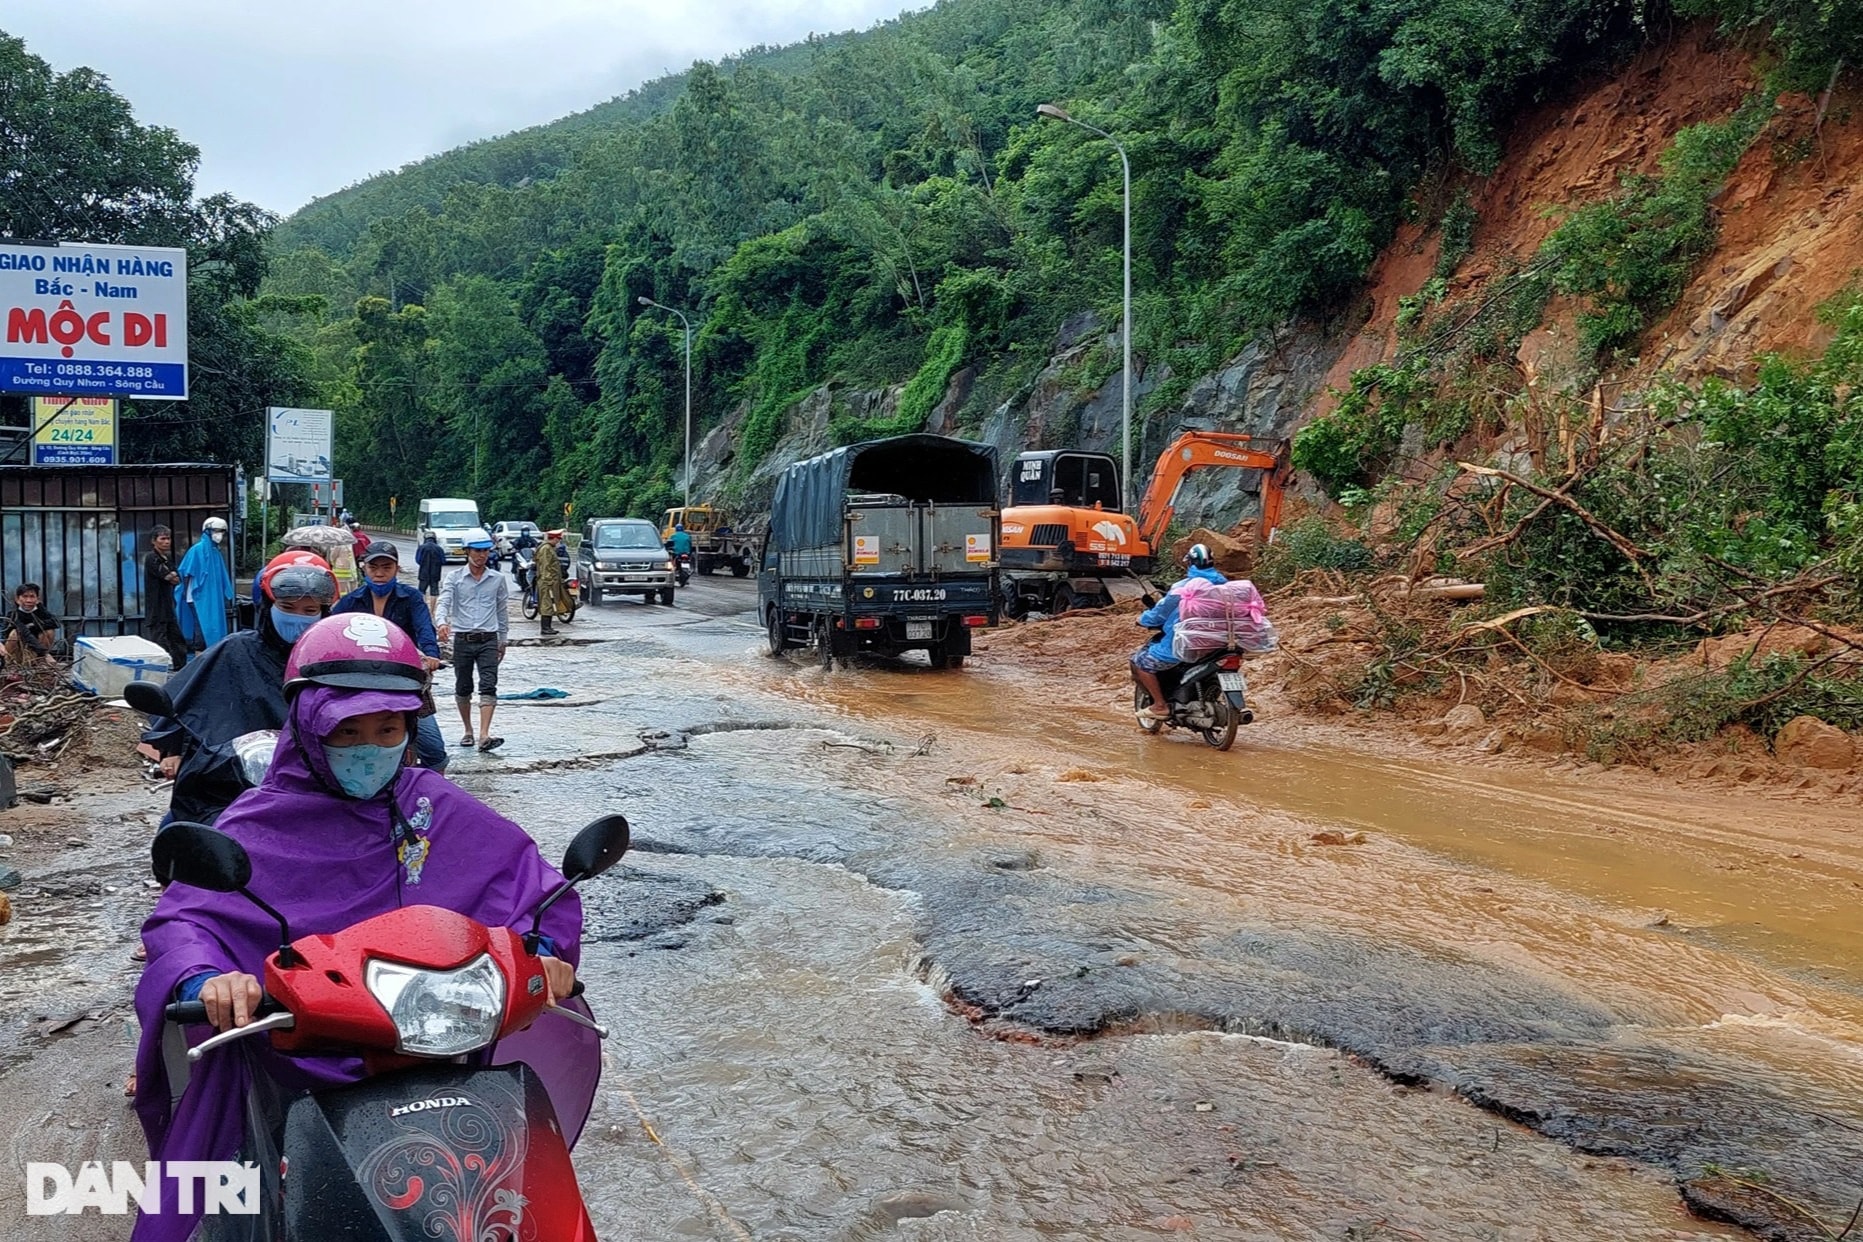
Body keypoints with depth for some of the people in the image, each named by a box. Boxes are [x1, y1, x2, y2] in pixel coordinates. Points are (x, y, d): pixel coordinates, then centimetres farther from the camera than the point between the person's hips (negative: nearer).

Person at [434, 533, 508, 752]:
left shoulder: (498, 579, 7)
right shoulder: (455, 579, 2)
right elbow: (443, 603, -10)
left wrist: (503, 640, 17)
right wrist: (442, 623, -31)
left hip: (488, 640, 0)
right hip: (462, 640, 0)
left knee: (489, 687, -12)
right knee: (462, 688, 9)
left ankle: (484, 735, -20)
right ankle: (468, 730, 27)